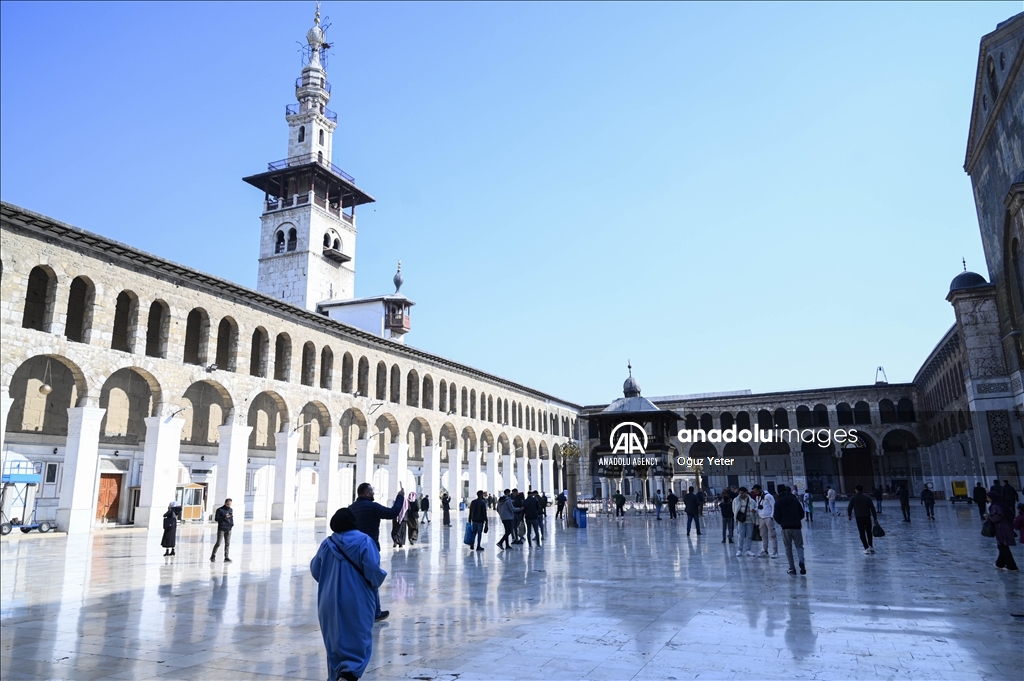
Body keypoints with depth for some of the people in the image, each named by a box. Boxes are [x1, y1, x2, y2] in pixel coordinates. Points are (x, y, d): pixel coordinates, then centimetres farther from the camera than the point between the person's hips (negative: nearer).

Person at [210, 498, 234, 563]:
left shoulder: (231, 510, 12)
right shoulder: (220, 510, -5)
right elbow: (216, 518, -8)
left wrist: (232, 524, 7)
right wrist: (224, 517, -21)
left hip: (229, 529, 5)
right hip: (221, 529, -5)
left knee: (227, 543, 2)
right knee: (218, 543, -4)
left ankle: (226, 557, 4)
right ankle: (213, 556, 13)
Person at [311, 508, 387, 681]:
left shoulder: (327, 544, 1)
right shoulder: (364, 541, -11)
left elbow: (315, 570, 12)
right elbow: (373, 571, -17)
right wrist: (376, 583, 4)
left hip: (330, 601, 4)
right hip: (357, 601, -4)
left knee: (334, 640, 19)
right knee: (358, 639, 6)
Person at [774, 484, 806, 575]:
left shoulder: (778, 503, -1)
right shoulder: (795, 500, 6)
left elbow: (776, 517, -3)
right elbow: (802, 513, 7)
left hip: (785, 528, -1)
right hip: (796, 526, 1)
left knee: (788, 548, 9)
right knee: (799, 546, 10)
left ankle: (792, 568, 5)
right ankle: (801, 561, -18)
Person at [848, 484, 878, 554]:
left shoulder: (853, 498, -1)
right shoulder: (867, 497, 2)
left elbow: (849, 508, 0)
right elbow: (872, 509, 0)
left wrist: (849, 515, 19)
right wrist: (875, 519, 3)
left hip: (859, 518, -2)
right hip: (867, 517, 2)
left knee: (862, 534, 6)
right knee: (869, 532, 18)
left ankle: (866, 548, -1)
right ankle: (871, 546, 9)